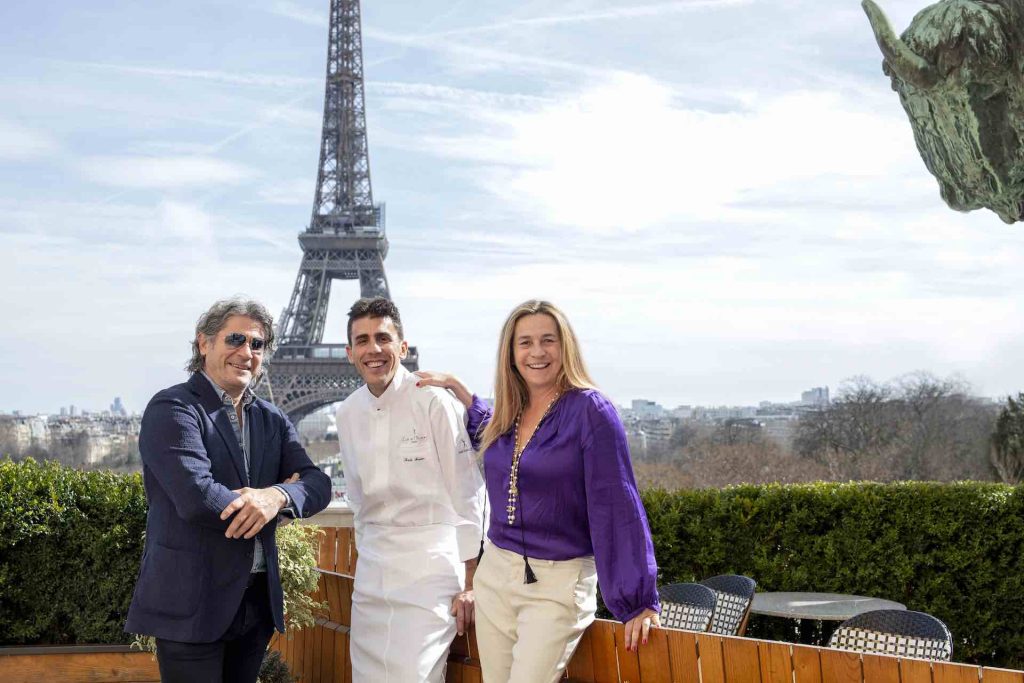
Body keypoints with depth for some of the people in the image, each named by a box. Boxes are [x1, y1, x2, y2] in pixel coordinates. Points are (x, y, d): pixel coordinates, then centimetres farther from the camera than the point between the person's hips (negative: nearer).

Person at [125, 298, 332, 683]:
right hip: (191, 603, -6)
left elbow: (317, 485, 0)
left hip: (258, 601, 7)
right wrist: (277, 495, -9)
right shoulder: (172, 409, -9)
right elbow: (197, 497, -23)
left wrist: (275, 496, -22)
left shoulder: (273, 420, 12)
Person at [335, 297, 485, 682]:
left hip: (430, 565, -6)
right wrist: (368, 559, 16)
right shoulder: (347, 414, 7)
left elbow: (467, 495, -9)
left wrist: (469, 582, -9)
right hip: (372, 571, 6)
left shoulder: (435, 402, -11)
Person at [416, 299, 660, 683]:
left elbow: (617, 506, -15)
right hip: (495, 573, 7)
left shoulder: (591, 411, -12)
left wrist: (638, 600, -16)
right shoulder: (508, 414, 6)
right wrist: (454, 386, 21)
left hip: (558, 583, -6)